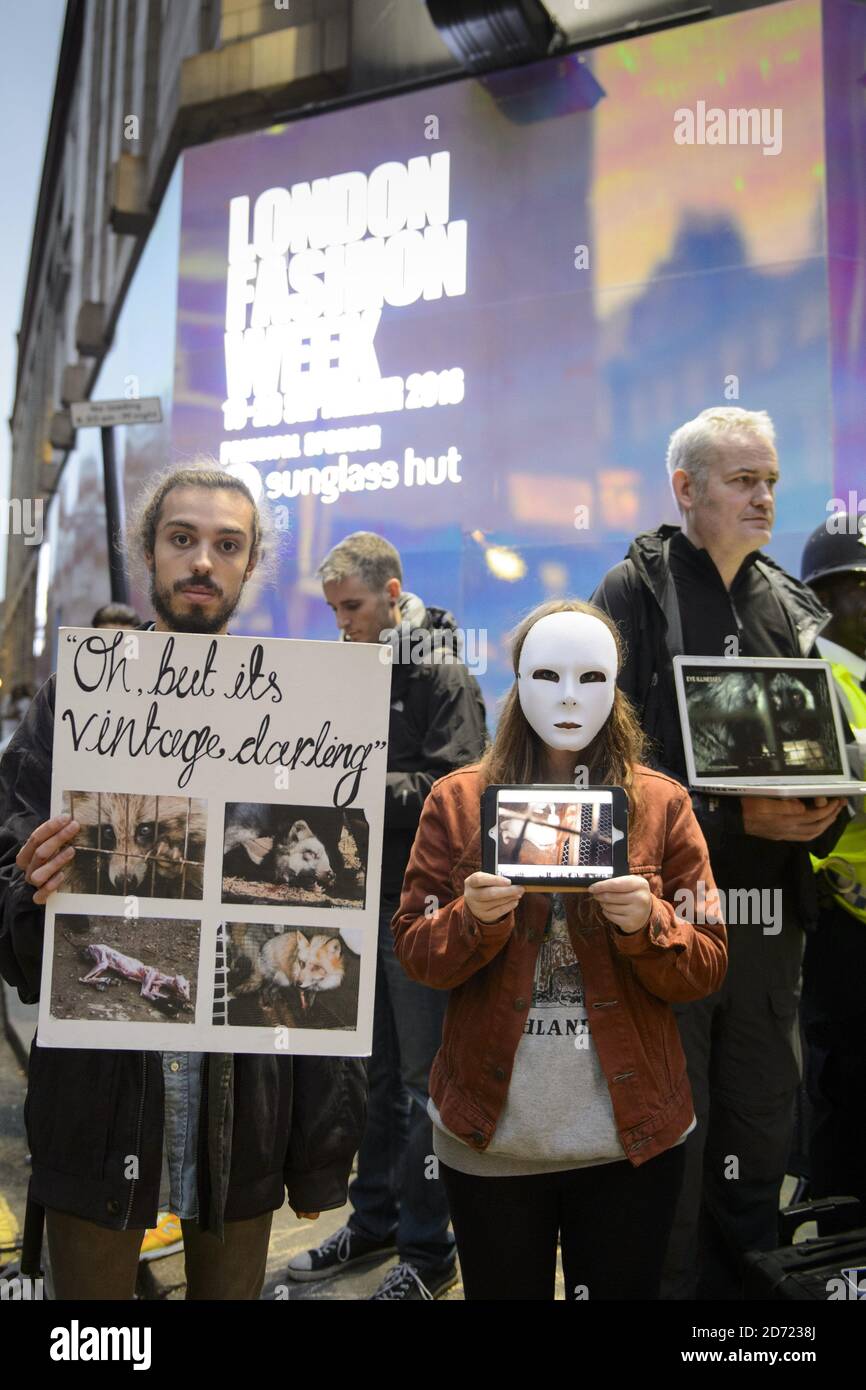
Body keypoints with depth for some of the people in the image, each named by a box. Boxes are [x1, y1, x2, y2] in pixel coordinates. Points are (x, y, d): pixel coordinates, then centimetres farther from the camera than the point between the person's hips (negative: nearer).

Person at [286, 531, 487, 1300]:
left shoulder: (445, 678, -8)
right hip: (361, 897, 7)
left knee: (423, 1078, 2)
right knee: (376, 1072, 16)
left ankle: (426, 1249, 13)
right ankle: (374, 1222, 30)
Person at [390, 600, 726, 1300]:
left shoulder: (663, 803, 0)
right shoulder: (457, 800, 0)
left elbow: (708, 967, -1)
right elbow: (411, 950, 0)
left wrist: (647, 924, -20)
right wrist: (474, 918, -20)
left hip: (632, 1135, 1)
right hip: (490, 1134, 0)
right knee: (502, 1289, 13)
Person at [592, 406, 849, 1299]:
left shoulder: (793, 610, 14)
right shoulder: (635, 594, -2)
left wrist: (823, 808, -6)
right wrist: (733, 820, -18)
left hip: (771, 907, 5)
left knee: (761, 1129, 14)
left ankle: (748, 1284, 29)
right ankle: (667, 1284, 21)